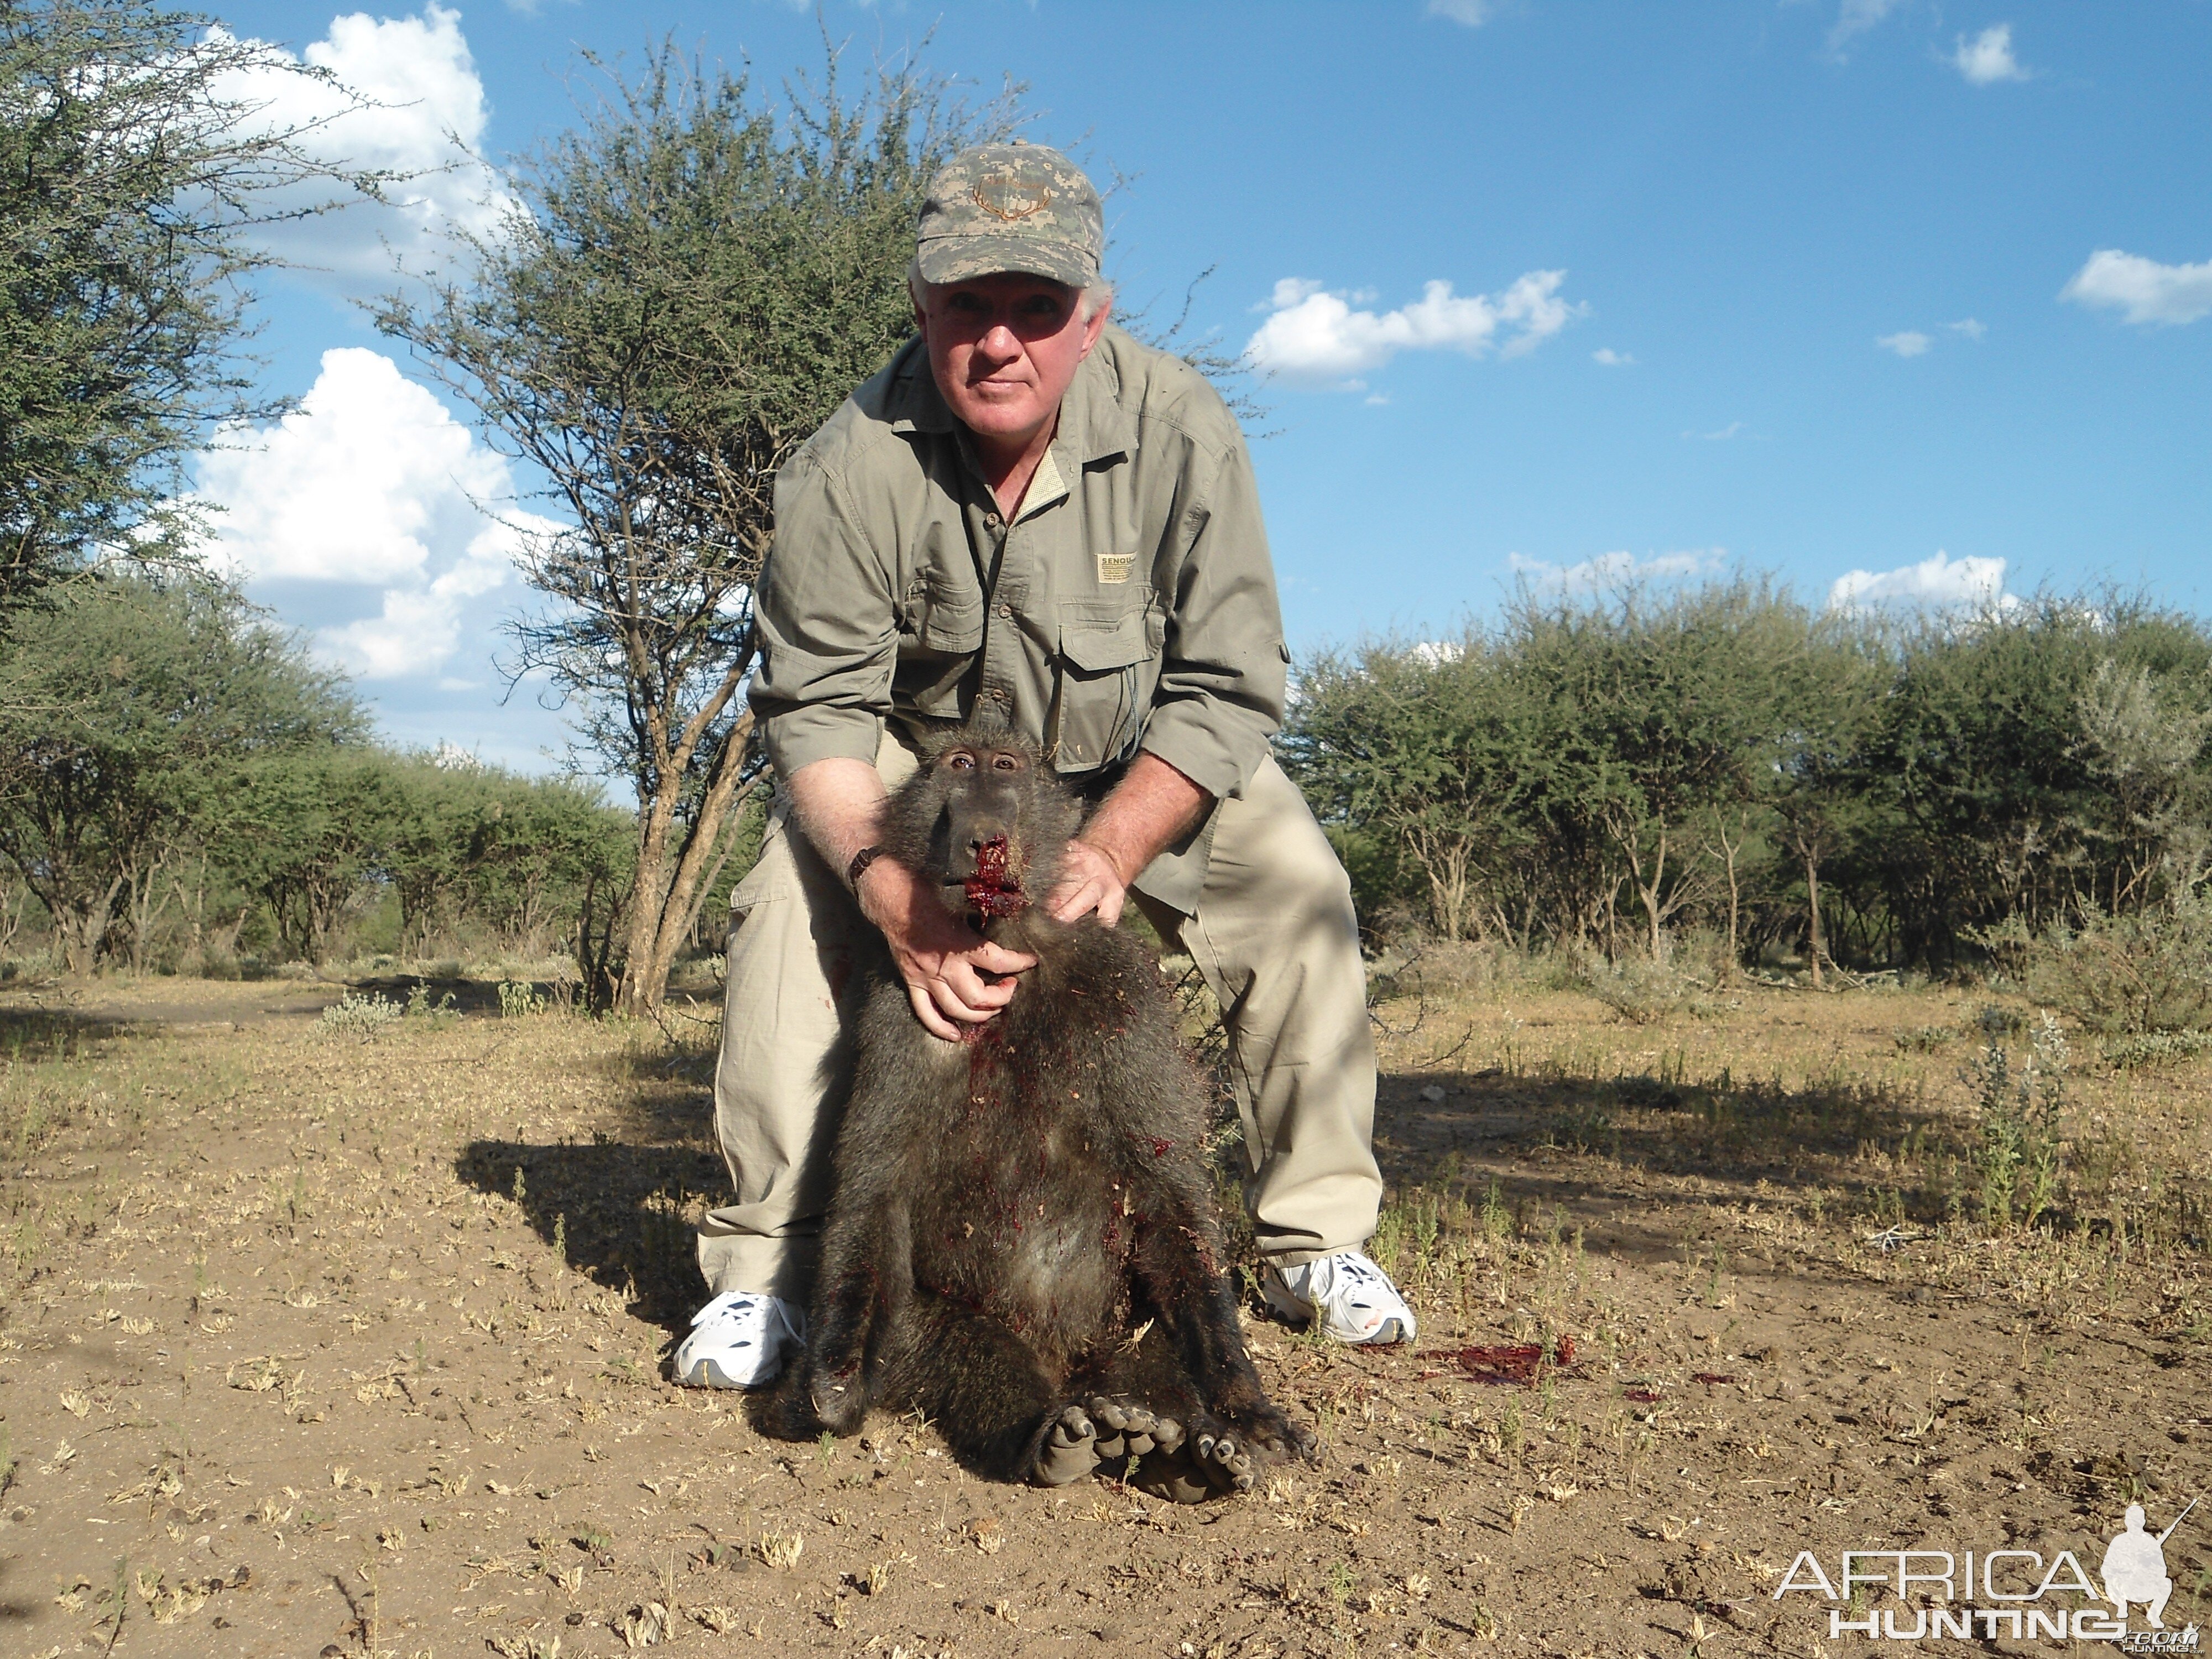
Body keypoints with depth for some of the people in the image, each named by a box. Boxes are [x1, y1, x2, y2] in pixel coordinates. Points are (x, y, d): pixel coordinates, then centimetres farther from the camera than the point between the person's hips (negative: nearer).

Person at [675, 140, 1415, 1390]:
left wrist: (1107, 850, -37)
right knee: (792, 903, -23)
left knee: (1298, 892, -18)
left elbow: (1228, 689, -23)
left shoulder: (1180, 430, -25)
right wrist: (898, 897, -40)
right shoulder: (853, 466, -26)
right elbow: (819, 709, -23)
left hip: (1143, 762, 1)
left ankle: (1319, 1242, -1)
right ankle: (767, 1267, -9)